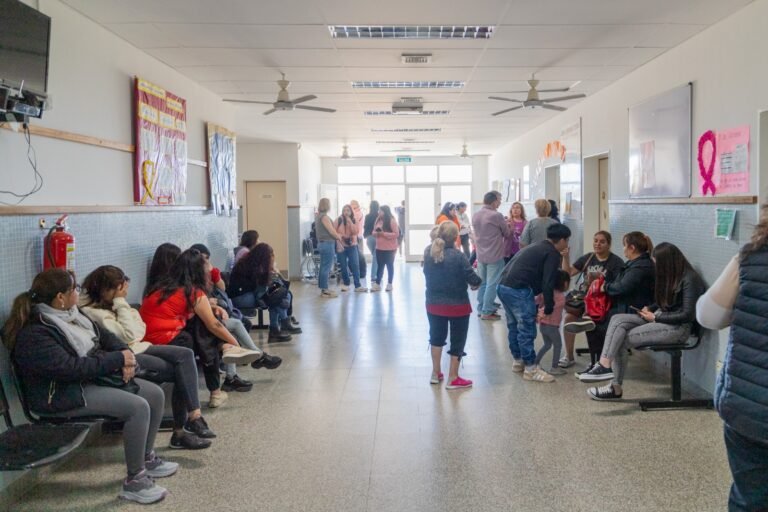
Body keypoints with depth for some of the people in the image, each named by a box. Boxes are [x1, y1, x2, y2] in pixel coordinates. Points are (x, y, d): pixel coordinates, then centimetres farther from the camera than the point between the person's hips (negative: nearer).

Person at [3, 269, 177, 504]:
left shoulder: (69, 314, 8)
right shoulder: (33, 334, -21)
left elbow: (103, 335, 13)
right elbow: (70, 367, -30)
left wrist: (126, 354, -8)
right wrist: (118, 359, -22)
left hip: (93, 378, 10)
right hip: (62, 394, -10)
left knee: (155, 394, 2)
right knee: (138, 407, -26)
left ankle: (147, 458, 18)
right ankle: (134, 481, -14)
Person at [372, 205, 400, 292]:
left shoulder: (392, 221, -11)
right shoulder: (378, 220, 9)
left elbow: (396, 234, -16)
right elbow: (374, 232, 15)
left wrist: (384, 234, -21)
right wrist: (376, 233, -9)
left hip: (389, 248, -6)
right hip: (379, 248, 6)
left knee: (389, 266, 6)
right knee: (380, 266, 10)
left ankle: (389, 284, 16)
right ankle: (377, 284, 13)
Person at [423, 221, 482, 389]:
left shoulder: (429, 253, -6)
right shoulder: (457, 255, -22)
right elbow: (472, 278, -17)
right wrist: (477, 282, 4)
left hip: (434, 303, 5)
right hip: (457, 305, -5)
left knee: (436, 337, 22)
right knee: (457, 340, 10)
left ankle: (436, 373, 30)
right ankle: (453, 379, 17)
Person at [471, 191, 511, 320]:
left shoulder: (475, 215, 5)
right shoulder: (496, 216, -17)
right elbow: (507, 234, -4)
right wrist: (506, 225, 16)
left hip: (480, 255, 7)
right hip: (495, 255, -7)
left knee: (482, 283, 14)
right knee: (492, 284, -1)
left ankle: (481, 309, 20)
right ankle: (487, 312, 1)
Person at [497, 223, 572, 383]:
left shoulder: (536, 247, 26)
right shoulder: (552, 253, -1)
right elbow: (548, 283, -8)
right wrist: (549, 308, 0)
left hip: (503, 286, 9)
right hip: (518, 290, -9)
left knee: (514, 326, 20)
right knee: (527, 329, -1)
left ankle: (518, 361, 32)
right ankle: (531, 369, 6)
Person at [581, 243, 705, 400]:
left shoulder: (689, 279, -15)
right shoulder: (671, 275, 12)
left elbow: (687, 315, -19)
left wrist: (655, 318, -15)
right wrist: (649, 309, 0)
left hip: (677, 327, -9)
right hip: (660, 318, 9)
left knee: (622, 340, -19)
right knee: (617, 319, -13)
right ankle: (605, 364, -23)